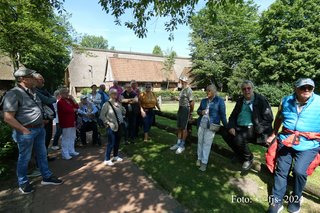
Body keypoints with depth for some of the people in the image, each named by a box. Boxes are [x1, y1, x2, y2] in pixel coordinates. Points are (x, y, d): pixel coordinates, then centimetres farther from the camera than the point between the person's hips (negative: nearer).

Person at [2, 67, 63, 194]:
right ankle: (23, 183, 29)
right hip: (26, 132, -8)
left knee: (42, 154, 16)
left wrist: (41, 122, 13)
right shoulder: (13, 94, -15)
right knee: (24, 158, 9)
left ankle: (46, 177, 30)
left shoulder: (32, 92, 10)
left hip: (39, 129, 8)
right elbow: (8, 118, -18)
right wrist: (24, 130, -16)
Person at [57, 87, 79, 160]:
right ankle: (65, 154, 3)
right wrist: (74, 109, -3)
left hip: (72, 121, 9)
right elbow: (67, 110, -22)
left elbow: (77, 107, 8)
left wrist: (73, 99, -1)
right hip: (66, 123, -9)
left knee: (72, 137, 14)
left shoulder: (69, 100, 15)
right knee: (66, 138, -5)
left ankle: (71, 151, 25)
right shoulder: (60, 102, -11)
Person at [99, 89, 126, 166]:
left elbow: (124, 112, 14)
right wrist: (107, 123, -11)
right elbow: (102, 115, -10)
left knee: (117, 142, 15)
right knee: (111, 143, -3)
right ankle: (107, 160, 11)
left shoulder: (118, 103, 3)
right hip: (111, 126, -6)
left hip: (119, 125, 6)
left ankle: (115, 156, 33)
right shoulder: (107, 104, -12)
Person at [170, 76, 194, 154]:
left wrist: (191, 112, -12)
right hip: (180, 108, 9)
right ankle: (178, 143, 24)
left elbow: (192, 102, -17)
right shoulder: (182, 89, 14)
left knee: (184, 128, -1)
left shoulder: (188, 90, -15)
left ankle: (182, 145, 10)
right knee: (179, 127, 13)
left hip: (185, 109, -9)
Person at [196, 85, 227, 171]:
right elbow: (198, 110, 18)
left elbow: (222, 114, -4)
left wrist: (226, 127, -4)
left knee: (207, 143, -3)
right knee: (200, 141, 9)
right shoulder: (203, 100, 10)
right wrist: (201, 112, -5)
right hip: (201, 124, 5)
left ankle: (204, 162, 6)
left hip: (211, 125, -5)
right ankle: (199, 158, 23)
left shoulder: (219, 100, -3)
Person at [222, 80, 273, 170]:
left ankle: (249, 158, 2)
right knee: (226, 134, -13)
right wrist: (231, 127, -5)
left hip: (253, 128, -6)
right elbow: (233, 115, 14)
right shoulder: (240, 101, 12)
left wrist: (256, 130, -17)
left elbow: (269, 118, -9)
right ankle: (240, 155, 11)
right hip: (240, 127, 7)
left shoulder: (261, 100, -6)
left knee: (238, 138, -30)